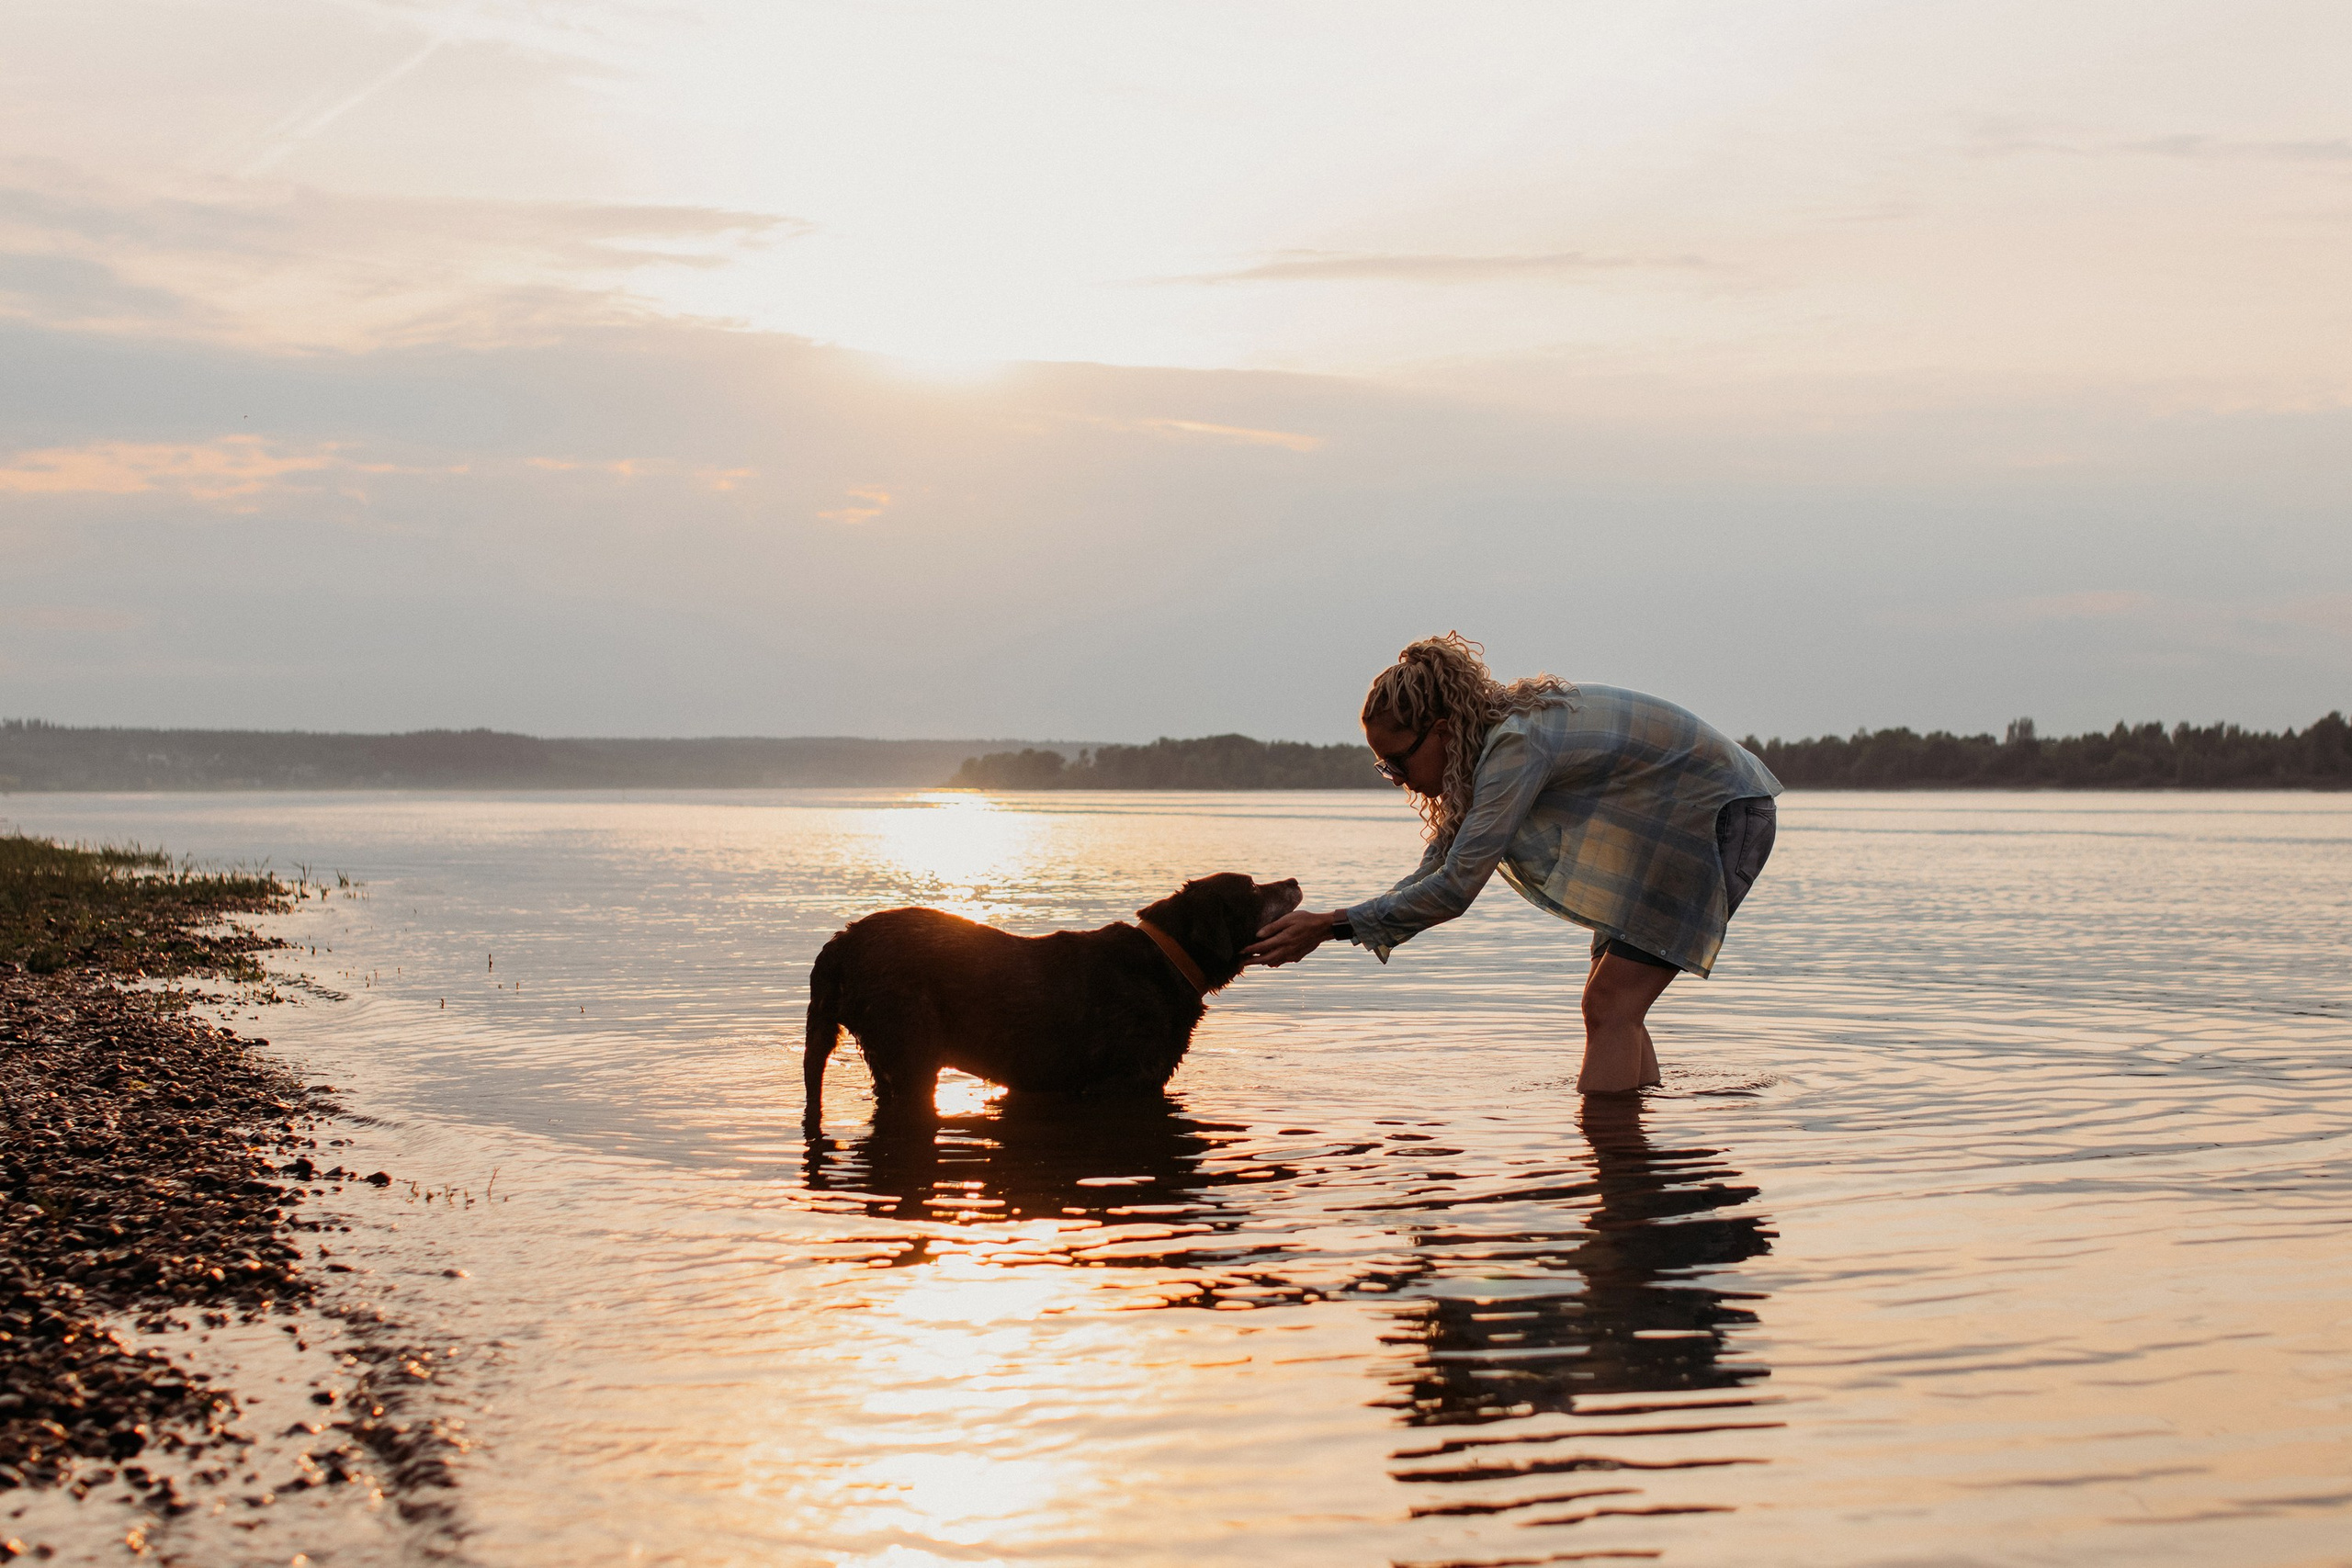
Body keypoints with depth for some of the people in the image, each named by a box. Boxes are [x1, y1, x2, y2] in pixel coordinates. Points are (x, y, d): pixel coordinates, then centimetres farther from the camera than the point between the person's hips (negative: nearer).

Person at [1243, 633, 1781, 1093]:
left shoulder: (1515, 745, -29)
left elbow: (1456, 887, -32)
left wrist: (1331, 925, -29)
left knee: (1612, 1006, -16)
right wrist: (1316, 928, -8)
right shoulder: (1489, 742, 0)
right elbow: (1436, 871, 3)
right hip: (1661, 828, 10)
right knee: (1608, 1002, 7)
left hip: (1722, 815, -10)